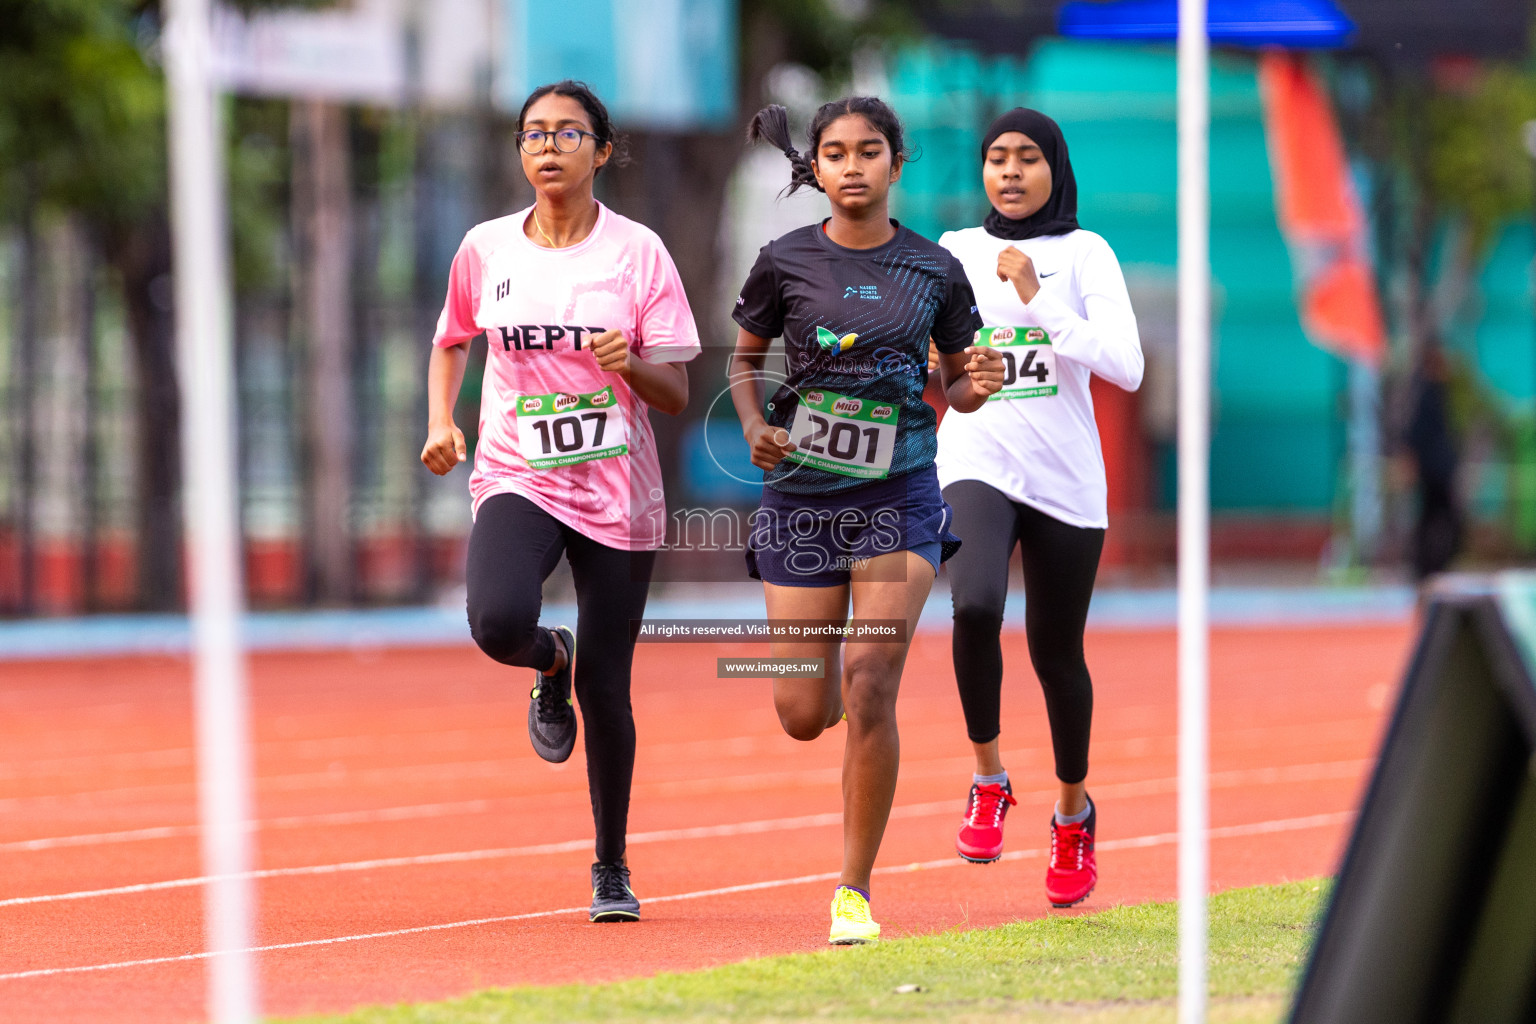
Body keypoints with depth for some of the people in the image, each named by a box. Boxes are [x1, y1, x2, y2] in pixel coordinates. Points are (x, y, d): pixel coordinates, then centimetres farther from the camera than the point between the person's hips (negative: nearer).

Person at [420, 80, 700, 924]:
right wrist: (440, 422, 4)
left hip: (617, 494, -1)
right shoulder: (485, 250, 4)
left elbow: (675, 395, -1)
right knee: (498, 622, -30)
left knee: (606, 689, 1)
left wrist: (631, 363, -23)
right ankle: (551, 663, 9)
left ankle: (612, 868, 21)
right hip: (517, 479, 1)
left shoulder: (638, 252, -2)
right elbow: (450, 342, 21)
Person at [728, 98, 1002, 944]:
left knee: (871, 688, -14)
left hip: (898, 494, -1)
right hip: (801, 495, 1)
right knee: (804, 716, 1)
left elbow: (955, 385, 12)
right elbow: (744, 357, 13)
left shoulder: (934, 270, 1)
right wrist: (755, 427, -6)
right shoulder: (786, 262, 0)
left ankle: (855, 891, -3)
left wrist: (976, 385, -11)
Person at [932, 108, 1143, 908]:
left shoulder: (1083, 254, 1)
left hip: (1066, 481, -1)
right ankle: (988, 778, -10)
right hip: (975, 465, 1)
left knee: (1056, 652, 8)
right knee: (974, 605, -28)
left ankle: (1073, 811, 31)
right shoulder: (955, 252, 9)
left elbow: (1126, 368, -12)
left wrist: (1038, 300, -16)